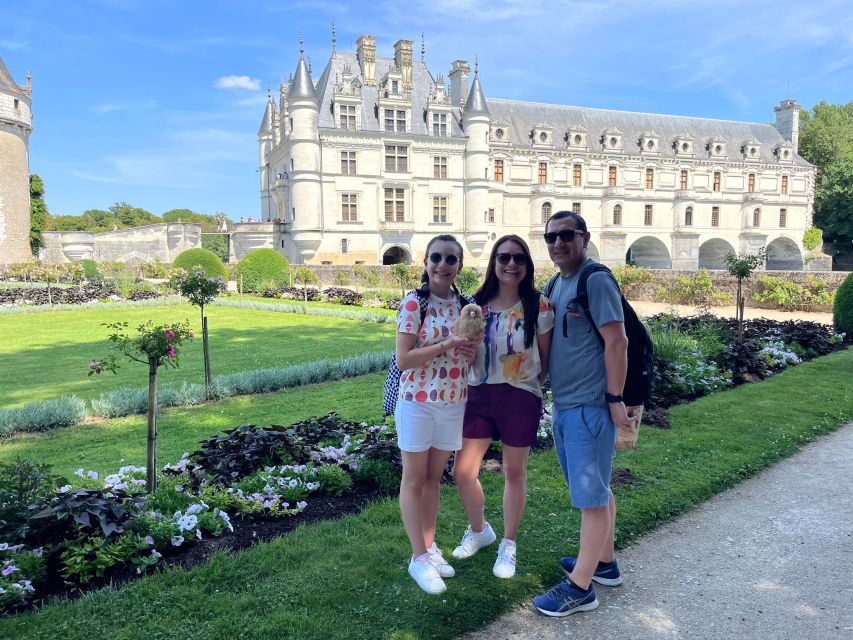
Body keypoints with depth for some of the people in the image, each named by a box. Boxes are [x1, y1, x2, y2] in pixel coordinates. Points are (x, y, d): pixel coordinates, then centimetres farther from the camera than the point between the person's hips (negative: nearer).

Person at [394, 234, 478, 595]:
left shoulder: (465, 305, 4)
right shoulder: (414, 303, -13)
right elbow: (403, 360, -17)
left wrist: (472, 351, -8)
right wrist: (446, 345, -25)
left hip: (454, 403, 5)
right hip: (418, 403, -5)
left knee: (434, 478, 17)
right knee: (414, 480, 7)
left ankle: (430, 547, 31)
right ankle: (419, 558, 18)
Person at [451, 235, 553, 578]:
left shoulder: (538, 305, -8)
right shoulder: (477, 303, 0)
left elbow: (545, 357, 0)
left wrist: (526, 388, 1)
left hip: (520, 399, -3)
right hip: (479, 396, 3)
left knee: (514, 473, 11)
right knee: (462, 472, 4)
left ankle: (508, 545, 30)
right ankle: (479, 530, 32)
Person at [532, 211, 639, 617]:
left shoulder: (596, 280, -13)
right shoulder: (555, 284, 13)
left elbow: (616, 343, -17)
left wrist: (615, 399, -18)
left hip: (590, 406, -9)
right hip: (564, 405, 9)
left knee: (592, 496, 0)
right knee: (595, 489, 19)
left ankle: (580, 588, 10)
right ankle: (604, 563, 34)